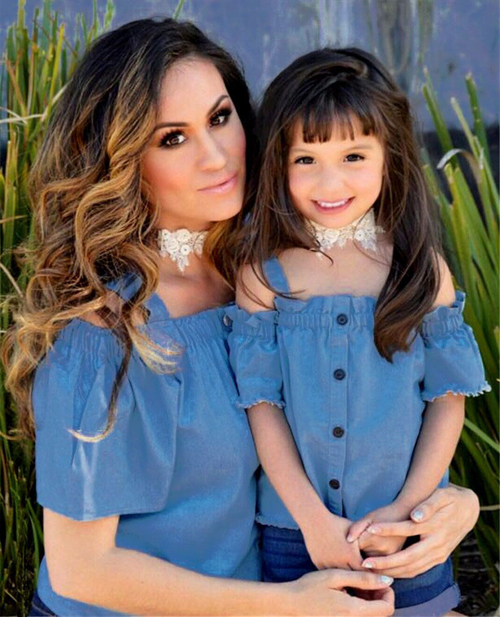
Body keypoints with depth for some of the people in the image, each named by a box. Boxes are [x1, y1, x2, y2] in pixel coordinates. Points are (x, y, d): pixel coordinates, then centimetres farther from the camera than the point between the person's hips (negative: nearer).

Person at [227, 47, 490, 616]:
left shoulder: (423, 269, -5)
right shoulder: (263, 273, -8)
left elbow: (447, 398, -2)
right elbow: (261, 403, -8)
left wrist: (407, 507, -9)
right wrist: (312, 517, -12)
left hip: (403, 531, 1)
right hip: (293, 527, 0)